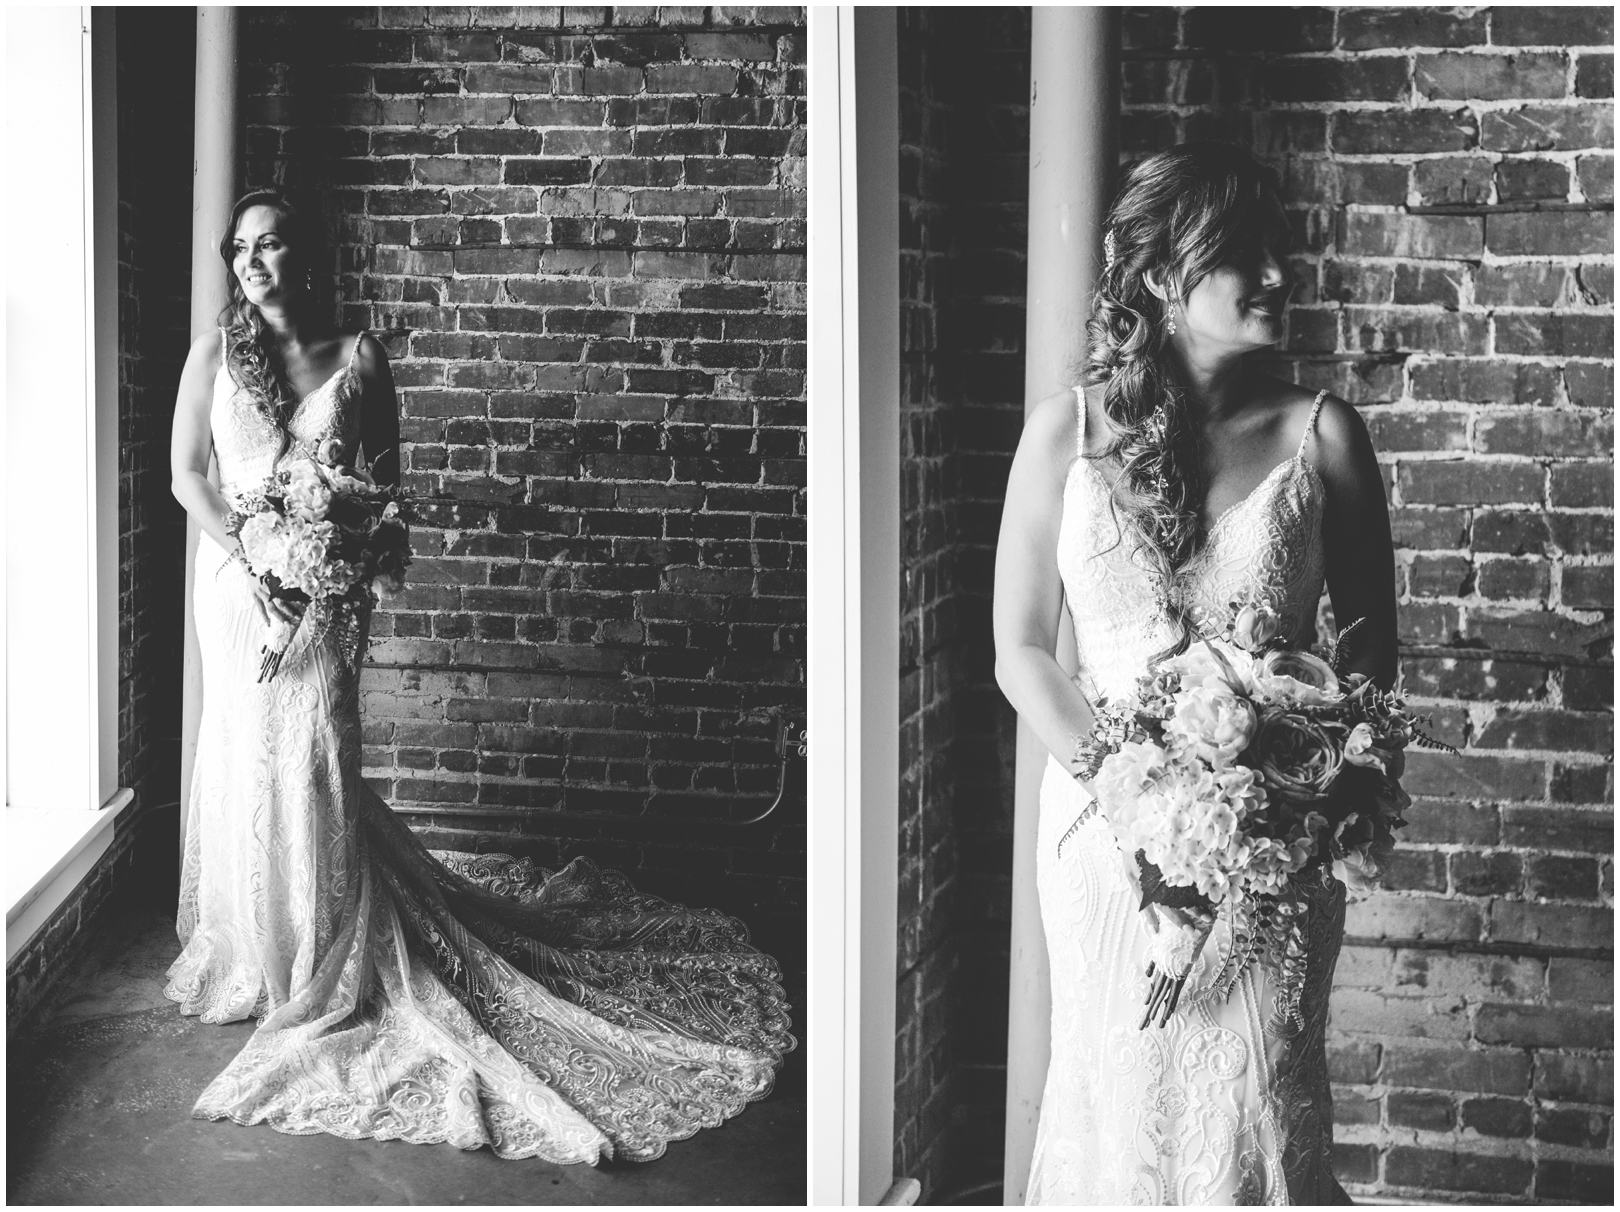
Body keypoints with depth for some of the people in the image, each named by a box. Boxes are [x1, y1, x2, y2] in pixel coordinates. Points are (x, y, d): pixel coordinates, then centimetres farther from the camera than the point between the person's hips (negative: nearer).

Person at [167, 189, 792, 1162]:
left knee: (312, 766, -5)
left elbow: (384, 474, 4)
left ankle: (327, 970, 7)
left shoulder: (356, 355, 1)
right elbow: (188, 475, 1)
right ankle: (258, 959, 25)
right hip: (238, 583, 1)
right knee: (250, 762, 7)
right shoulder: (216, 353, 2)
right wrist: (248, 558, -12)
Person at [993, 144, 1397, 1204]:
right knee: (1119, 1103, 10)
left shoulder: (1318, 434, -1)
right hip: (1107, 828, 1)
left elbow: (1370, 646, 3)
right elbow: (1022, 652, 0)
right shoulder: (1069, 433, -1)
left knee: (1258, 1115, 0)